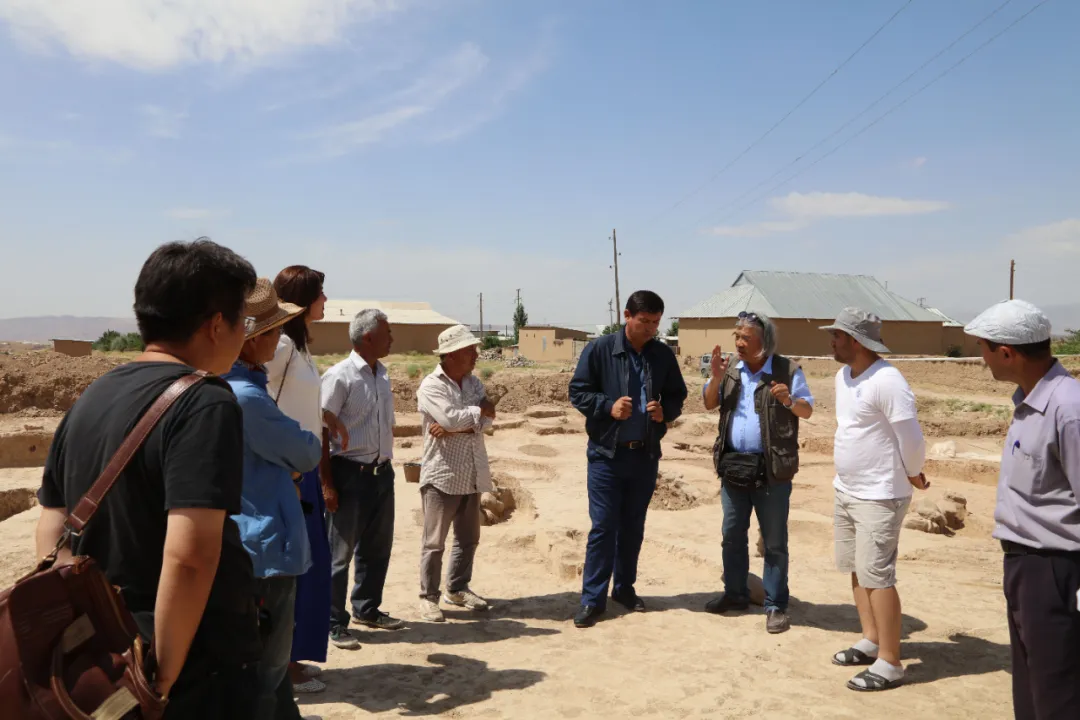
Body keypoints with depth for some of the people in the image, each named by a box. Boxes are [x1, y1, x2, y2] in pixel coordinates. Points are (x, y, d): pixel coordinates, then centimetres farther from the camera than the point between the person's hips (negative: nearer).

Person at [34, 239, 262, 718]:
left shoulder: (89, 400, 6)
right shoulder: (204, 401, -20)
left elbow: (50, 529, 12)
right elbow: (188, 555, -29)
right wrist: (164, 679, -21)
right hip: (196, 666, -7)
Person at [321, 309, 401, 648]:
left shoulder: (382, 374, 9)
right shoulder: (339, 376, -14)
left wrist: (387, 464, 15)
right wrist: (327, 484, -16)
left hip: (382, 471, 8)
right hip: (350, 472, -7)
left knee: (378, 545, 17)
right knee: (341, 551, 4)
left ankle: (367, 609, 35)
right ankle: (335, 624, 17)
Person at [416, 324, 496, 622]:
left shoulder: (474, 382, 8)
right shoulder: (430, 386, -11)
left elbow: (485, 421, -4)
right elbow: (450, 417, -26)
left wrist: (452, 429, -18)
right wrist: (479, 409, -10)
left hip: (471, 475, 7)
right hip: (442, 475, -7)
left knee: (468, 538, 15)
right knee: (434, 541, 3)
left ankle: (457, 589, 30)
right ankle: (428, 597, 15)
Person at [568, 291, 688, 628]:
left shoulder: (664, 355, 3)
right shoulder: (599, 350, -8)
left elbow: (677, 395, 13)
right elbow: (577, 391, -5)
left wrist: (666, 411, -9)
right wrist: (608, 406, -21)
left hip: (645, 454, 4)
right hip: (607, 453, -4)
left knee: (633, 526, 14)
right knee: (603, 527, -2)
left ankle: (625, 588, 30)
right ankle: (593, 599, 7)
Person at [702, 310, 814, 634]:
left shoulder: (787, 370, -6)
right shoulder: (730, 369, 6)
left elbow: (808, 410, -4)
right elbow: (709, 404, 6)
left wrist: (789, 401, -25)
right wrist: (716, 377, -12)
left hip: (771, 468, -4)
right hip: (733, 464, 5)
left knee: (774, 541, 4)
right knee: (732, 534, 14)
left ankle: (776, 605, 14)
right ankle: (735, 592, 30)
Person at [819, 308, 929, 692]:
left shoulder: (886, 381, -21)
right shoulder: (843, 376, 8)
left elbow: (911, 437, -18)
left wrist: (912, 474, -3)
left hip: (879, 497, -9)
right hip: (845, 491, 10)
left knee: (876, 577, -7)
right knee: (856, 570, 16)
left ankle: (890, 663, 3)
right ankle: (871, 641, 30)